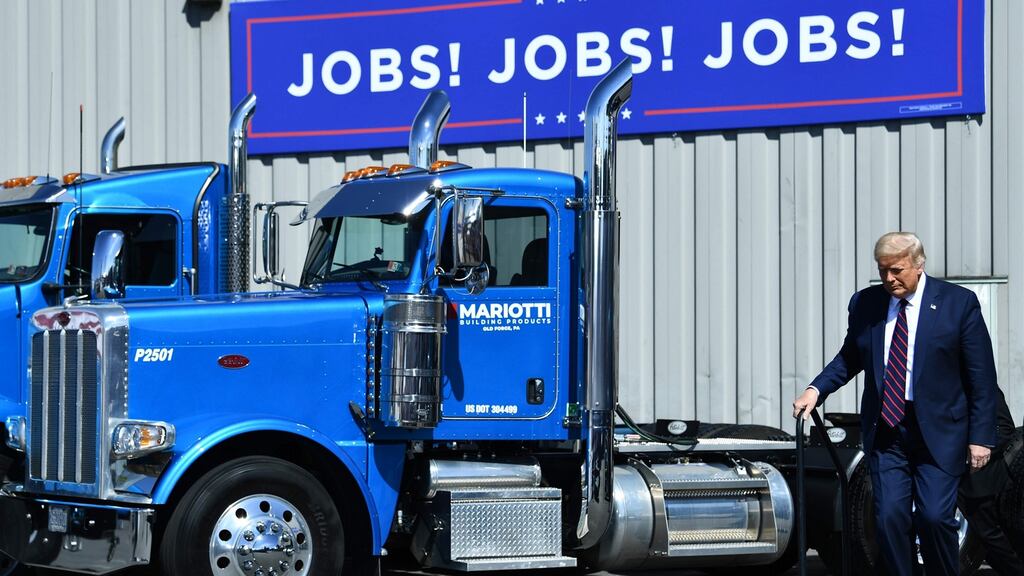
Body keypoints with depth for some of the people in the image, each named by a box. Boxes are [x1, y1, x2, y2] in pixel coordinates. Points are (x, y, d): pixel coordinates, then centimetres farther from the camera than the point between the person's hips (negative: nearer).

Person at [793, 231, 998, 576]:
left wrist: (980, 436, -6)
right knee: (889, 518, -2)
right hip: (885, 431, 3)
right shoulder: (865, 304, 6)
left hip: (938, 431, -3)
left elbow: (981, 376, -2)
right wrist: (816, 389, 0)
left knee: (935, 516, -10)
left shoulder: (959, 302, -4)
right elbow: (849, 358, 18)